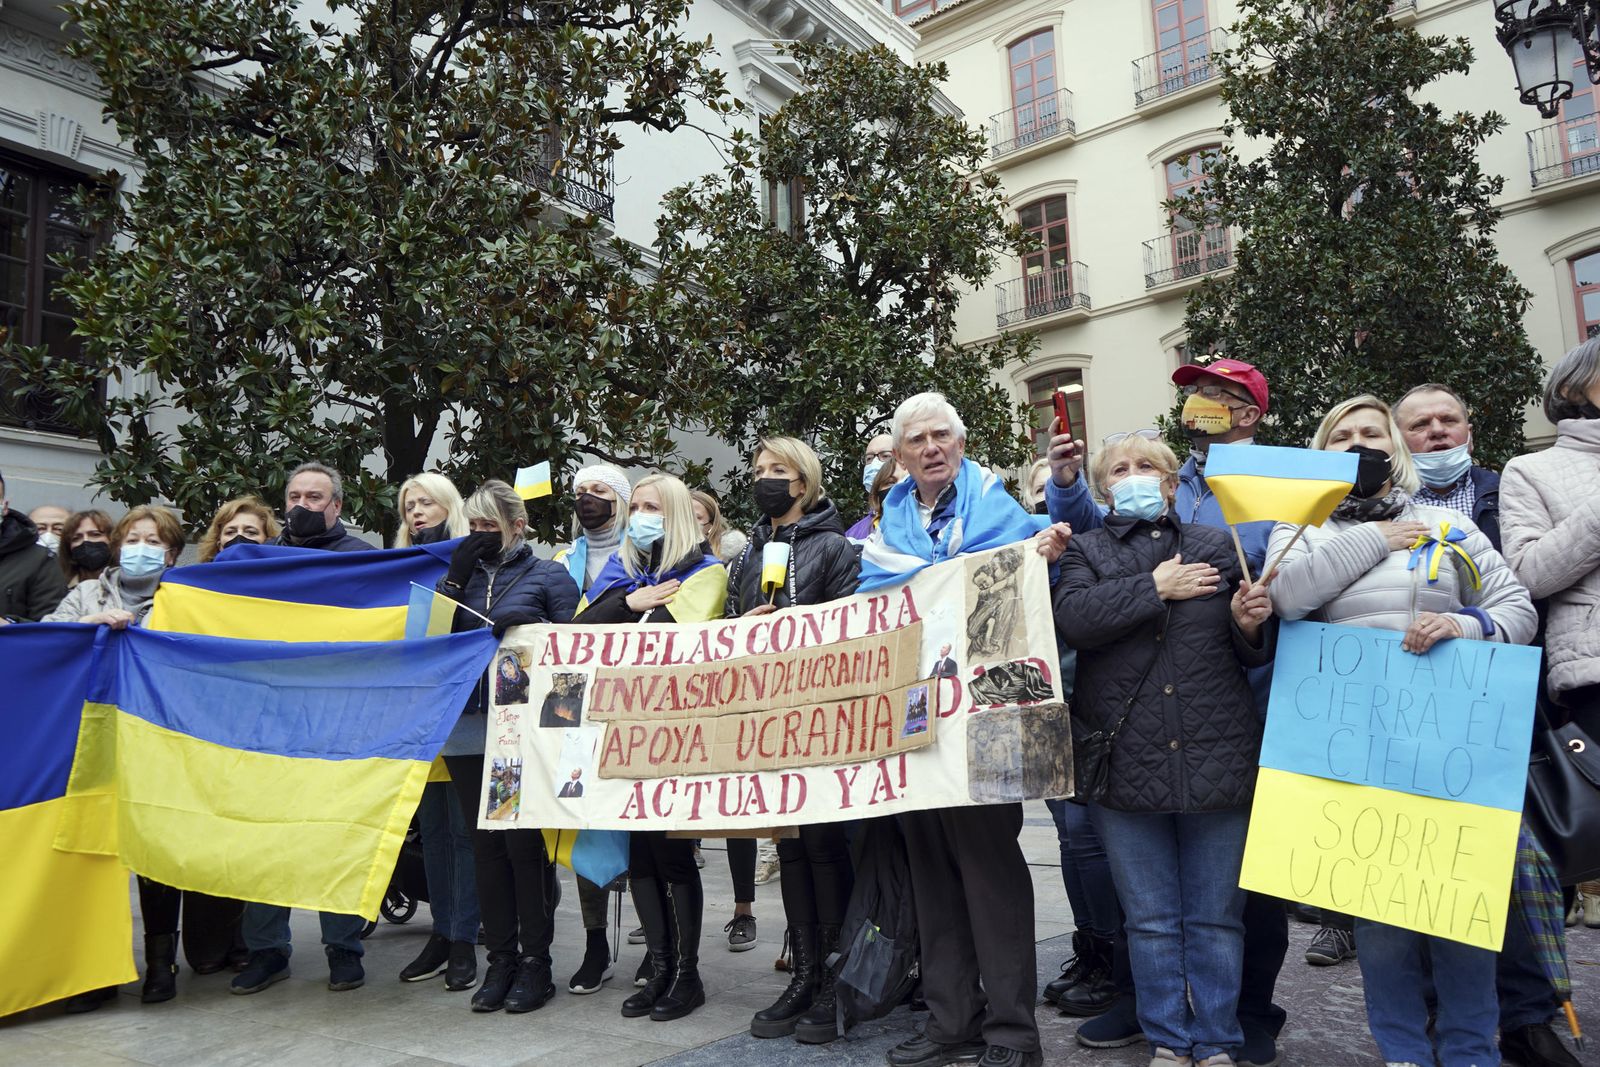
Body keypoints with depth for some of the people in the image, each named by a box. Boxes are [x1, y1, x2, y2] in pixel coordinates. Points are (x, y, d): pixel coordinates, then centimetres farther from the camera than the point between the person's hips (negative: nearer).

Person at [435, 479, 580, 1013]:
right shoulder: (462, 574, 15)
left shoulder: (549, 576, 3)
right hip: (469, 729, 4)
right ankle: (500, 959, 21)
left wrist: (525, 635, -18)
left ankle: (536, 963, 12)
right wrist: (457, 574, -2)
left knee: (524, 844, 0)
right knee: (485, 845, 10)